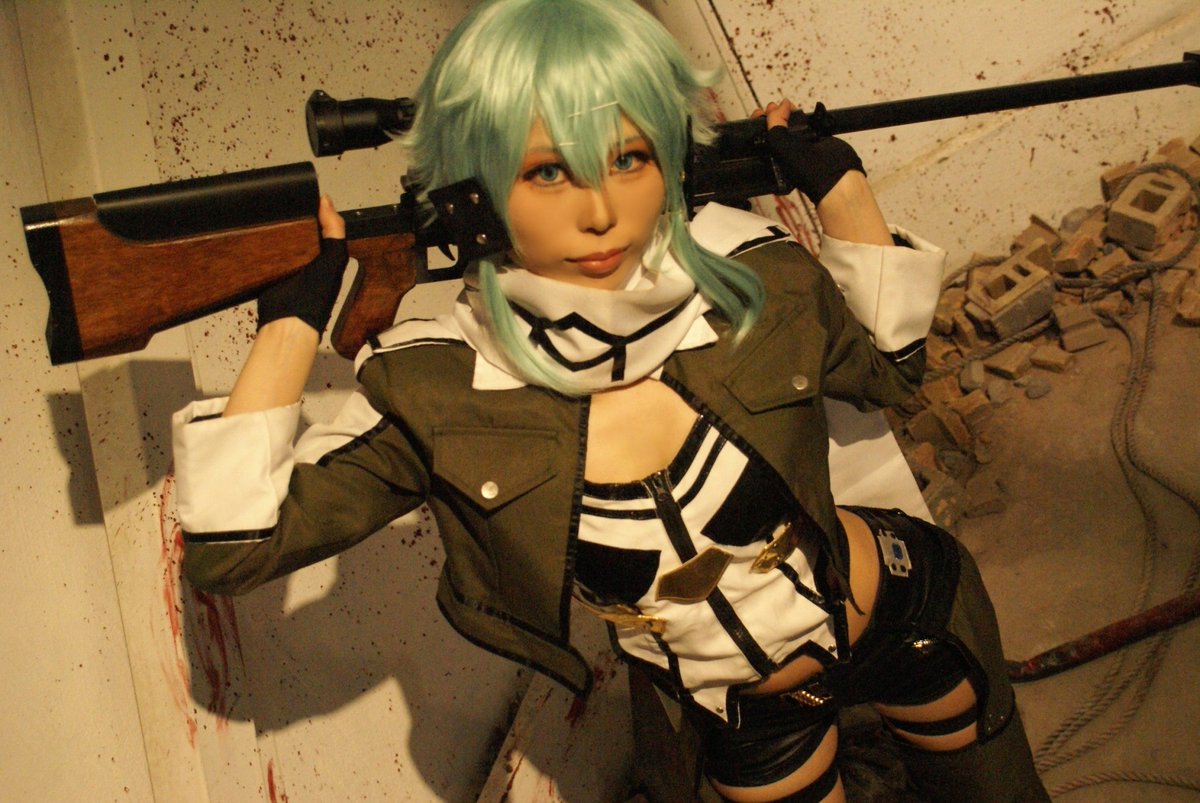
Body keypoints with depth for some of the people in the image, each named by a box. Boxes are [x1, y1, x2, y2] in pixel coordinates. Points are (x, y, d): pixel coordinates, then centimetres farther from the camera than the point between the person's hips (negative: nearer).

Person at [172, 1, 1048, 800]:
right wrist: (290, 324, -27)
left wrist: (841, 186, -12)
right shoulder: (435, 391, -26)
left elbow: (889, 363, -1)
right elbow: (235, 544, -24)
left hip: (907, 612, 1)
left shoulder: (754, 274, -23)